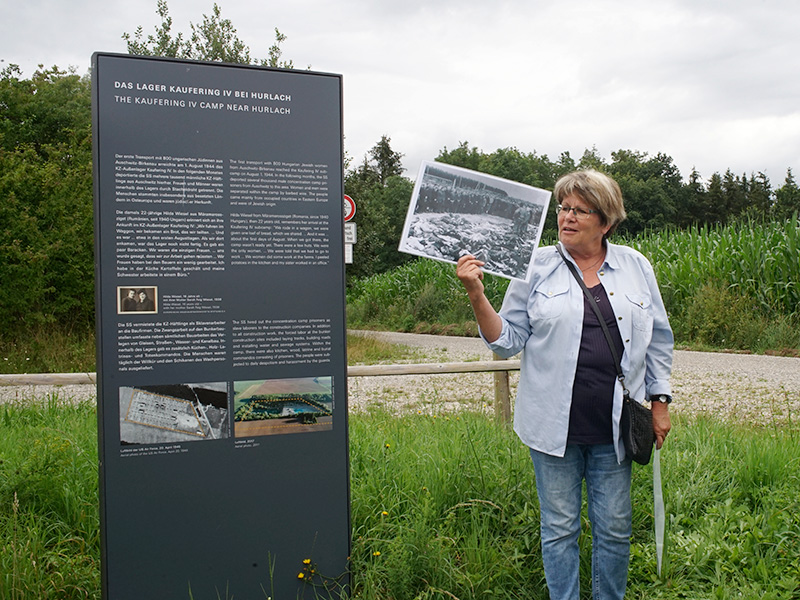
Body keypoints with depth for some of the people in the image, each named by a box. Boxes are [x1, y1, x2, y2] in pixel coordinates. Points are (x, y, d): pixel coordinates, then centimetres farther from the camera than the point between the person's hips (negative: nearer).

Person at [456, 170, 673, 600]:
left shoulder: (636, 267, 6)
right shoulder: (536, 267, 0)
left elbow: (658, 339, 14)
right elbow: (507, 340, -1)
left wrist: (660, 401, 11)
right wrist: (476, 295, -14)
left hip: (613, 427, 2)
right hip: (554, 425, -1)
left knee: (614, 529, 12)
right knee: (559, 528, 9)